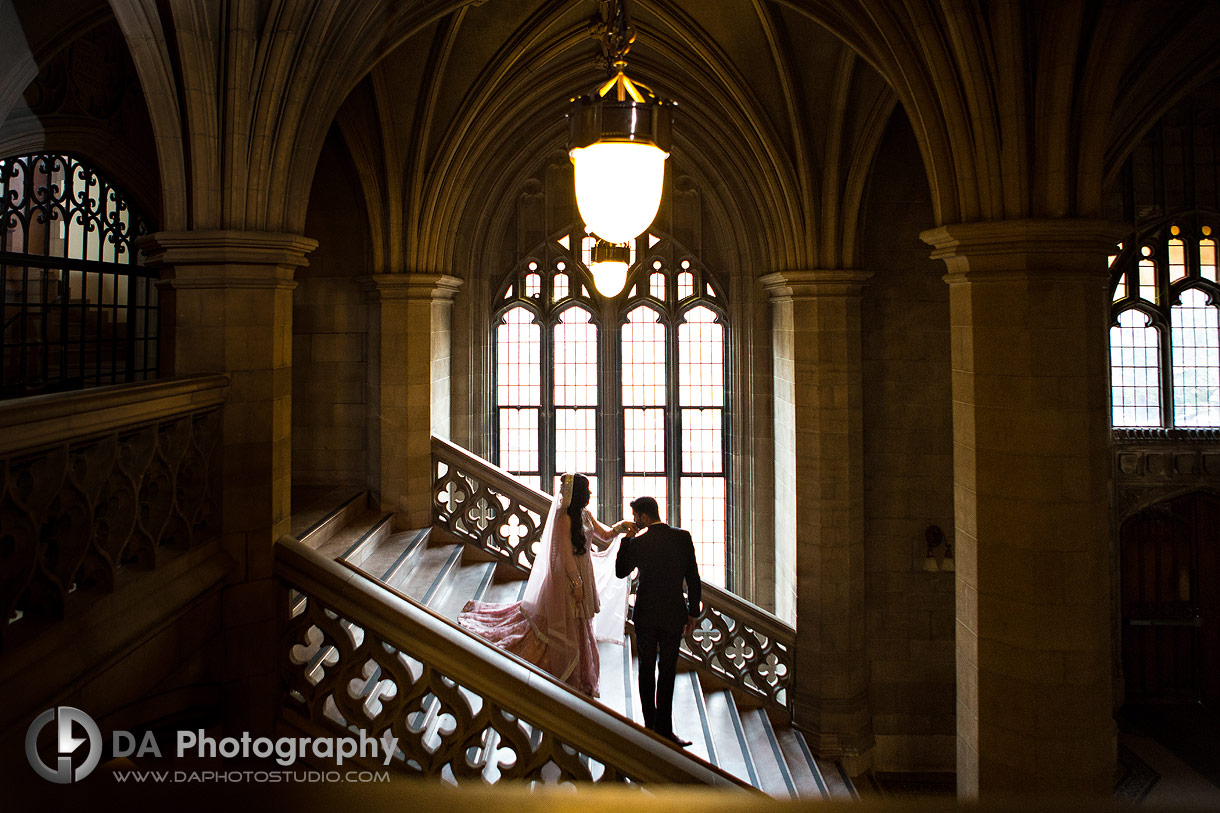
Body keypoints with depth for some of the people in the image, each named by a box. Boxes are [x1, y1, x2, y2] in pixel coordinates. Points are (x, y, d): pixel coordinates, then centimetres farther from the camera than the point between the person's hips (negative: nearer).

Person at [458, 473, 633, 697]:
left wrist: (620, 527, -6)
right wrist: (576, 584, -19)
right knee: (565, 629, 2)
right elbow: (566, 553, -20)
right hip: (566, 578, -9)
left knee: (579, 630, 17)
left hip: (581, 575, 9)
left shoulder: (584, 514, 6)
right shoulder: (564, 517, -20)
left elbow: (604, 535, 13)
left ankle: (578, 679, 29)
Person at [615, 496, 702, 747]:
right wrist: (693, 612, 6)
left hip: (645, 615, 0)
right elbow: (693, 578, -3)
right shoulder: (683, 537, -6)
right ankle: (663, 730, 7)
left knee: (646, 669, 13)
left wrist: (627, 539, 6)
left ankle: (651, 726, 18)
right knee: (667, 672, 6)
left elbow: (620, 572, 6)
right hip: (673, 613, 0)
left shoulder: (638, 543, -10)